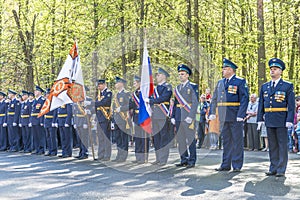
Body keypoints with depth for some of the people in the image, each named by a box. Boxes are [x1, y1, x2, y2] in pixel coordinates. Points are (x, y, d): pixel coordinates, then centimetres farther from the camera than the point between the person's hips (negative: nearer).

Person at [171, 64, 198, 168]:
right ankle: (184, 160, 17)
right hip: (179, 117, 6)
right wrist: (173, 116, 10)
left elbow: (195, 102, -9)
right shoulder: (177, 88, 15)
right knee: (180, 139, 9)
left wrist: (190, 116, -16)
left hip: (188, 116, -6)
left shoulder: (193, 86, -3)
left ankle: (192, 161, 2)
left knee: (190, 139, -3)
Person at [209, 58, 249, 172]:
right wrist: (212, 112, 6)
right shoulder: (220, 82, 14)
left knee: (237, 141, 1)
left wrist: (241, 115, -18)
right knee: (226, 141, 11)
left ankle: (237, 166, 8)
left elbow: (244, 99, -10)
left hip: (235, 117, -6)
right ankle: (226, 165, 18)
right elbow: (214, 99, 17)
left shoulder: (240, 82, -4)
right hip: (223, 117, 6)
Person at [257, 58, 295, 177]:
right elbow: (261, 104, 14)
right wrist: (260, 119, 7)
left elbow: (291, 105, -5)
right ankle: (273, 168, 16)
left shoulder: (287, 86, 0)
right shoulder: (264, 87, 12)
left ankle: (281, 170, 4)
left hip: (281, 121, -4)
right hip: (269, 120, 4)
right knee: (272, 145, 9)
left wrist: (289, 121, -13)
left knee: (282, 145, 0)